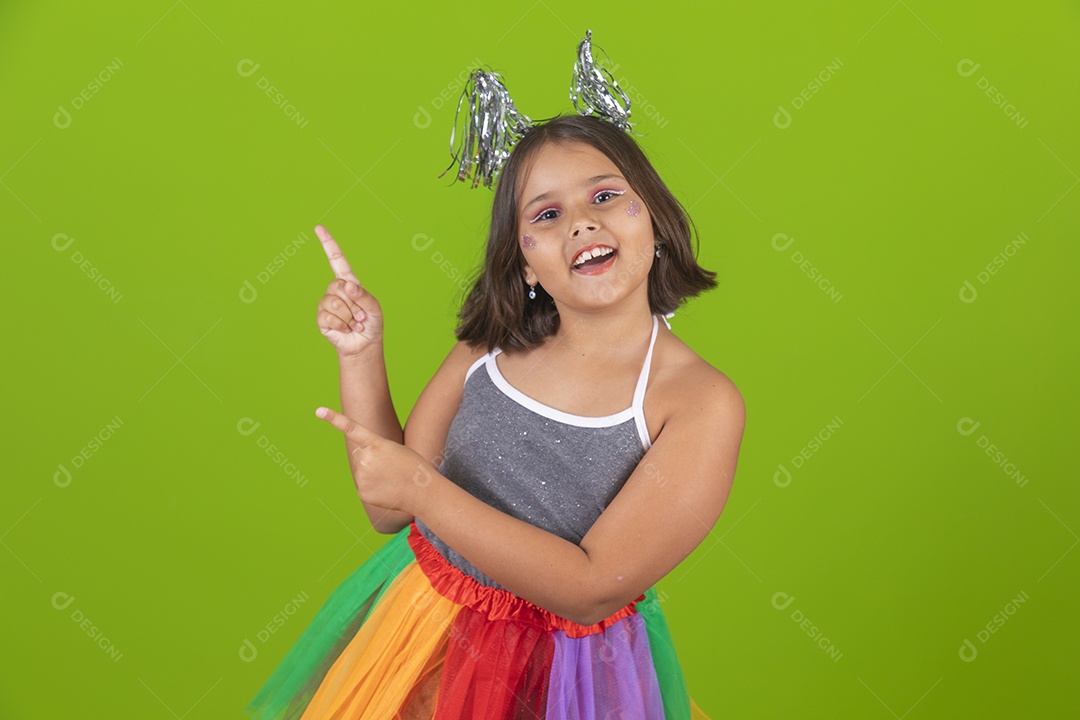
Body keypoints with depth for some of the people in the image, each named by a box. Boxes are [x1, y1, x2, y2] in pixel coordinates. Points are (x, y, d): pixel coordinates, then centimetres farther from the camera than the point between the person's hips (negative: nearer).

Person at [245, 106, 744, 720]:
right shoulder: (487, 350, -8)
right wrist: (361, 357, -10)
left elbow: (590, 591, -23)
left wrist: (422, 487, -25)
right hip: (423, 631, 4)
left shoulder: (704, 402, -20)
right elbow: (390, 512, -1)